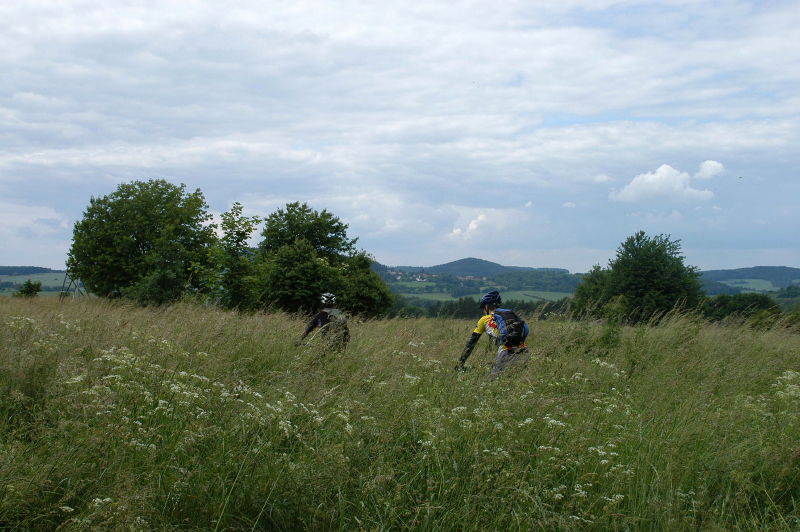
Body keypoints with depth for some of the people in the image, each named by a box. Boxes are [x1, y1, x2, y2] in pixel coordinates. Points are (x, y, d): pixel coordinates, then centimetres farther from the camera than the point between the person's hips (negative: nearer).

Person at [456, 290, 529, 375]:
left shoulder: (484, 320, 16)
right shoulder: (511, 314, 29)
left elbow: (471, 342, 20)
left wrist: (460, 363, 27)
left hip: (508, 352, -4)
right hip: (523, 352, 4)